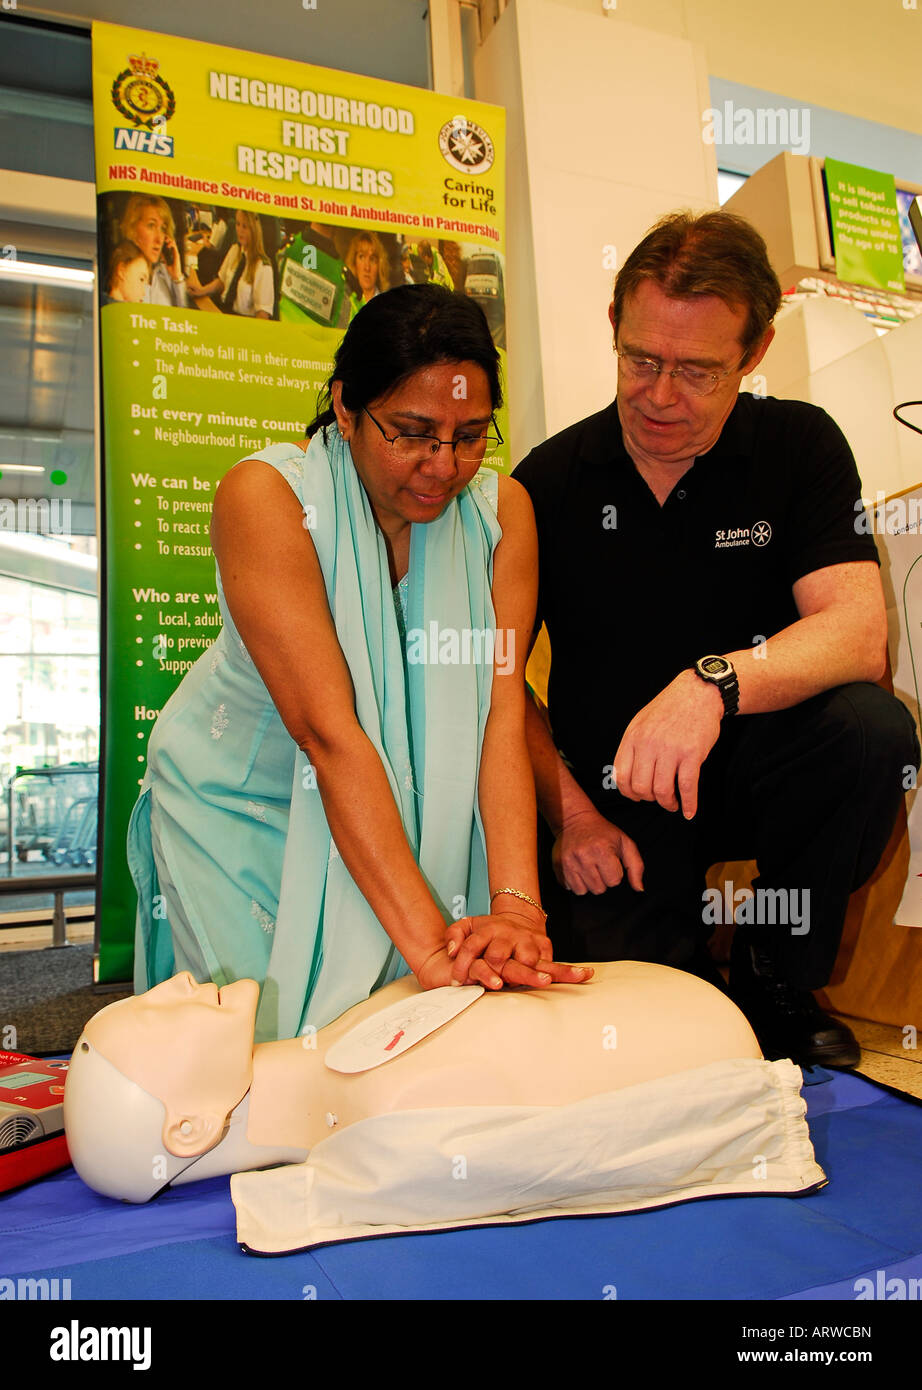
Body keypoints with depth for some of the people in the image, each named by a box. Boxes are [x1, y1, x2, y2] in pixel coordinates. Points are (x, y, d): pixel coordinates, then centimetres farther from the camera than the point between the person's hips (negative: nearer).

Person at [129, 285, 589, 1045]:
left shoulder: (501, 507, -14)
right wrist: (427, 941, -41)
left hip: (396, 806, 3)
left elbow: (503, 709, -23)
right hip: (243, 804, -2)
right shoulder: (265, 494, -26)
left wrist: (516, 907, -35)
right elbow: (329, 732, -35)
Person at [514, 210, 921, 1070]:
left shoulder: (800, 446, -4)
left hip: (749, 769, 2)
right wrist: (568, 813, -10)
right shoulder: (550, 481, -3)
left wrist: (715, 681, -37)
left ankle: (776, 985, -4)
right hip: (608, 794, -1)